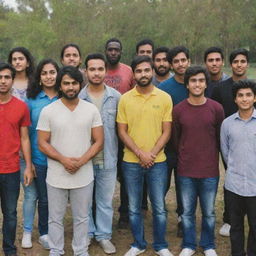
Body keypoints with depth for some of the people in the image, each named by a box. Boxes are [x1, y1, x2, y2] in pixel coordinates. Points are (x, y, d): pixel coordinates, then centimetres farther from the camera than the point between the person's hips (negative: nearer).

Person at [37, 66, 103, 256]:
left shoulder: (91, 110, -1)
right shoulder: (48, 111, -4)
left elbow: (99, 142, -1)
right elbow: (42, 143, -4)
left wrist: (81, 161, -14)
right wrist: (64, 160, -17)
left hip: (84, 176, 1)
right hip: (56, 176, -1)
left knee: (82, 218, 14)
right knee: (55, 218, 12)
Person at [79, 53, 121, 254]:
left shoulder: (116, 97, -2)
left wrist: (118, 153, 2)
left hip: (108, 158, 1)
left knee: (106, 200, 12)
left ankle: (104, 235, 28)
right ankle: (87, 233, 32)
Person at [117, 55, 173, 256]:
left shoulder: (165, 98, -2)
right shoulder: (125, 99, -1)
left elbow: (166, 132, -2)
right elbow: (122, 131, -2)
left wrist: (152, 154, -13)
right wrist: (140, 153, -12)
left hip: (158, 161, 0)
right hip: (131, 162, 1)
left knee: (159, 207, 8)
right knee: (134, 208, 12)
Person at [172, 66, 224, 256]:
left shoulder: (216, 108, -5)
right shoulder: (178, 109, -4)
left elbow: (221, 138, 5)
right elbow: (176, 139, 7)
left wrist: (212, 160, 9)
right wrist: (184, 158, 11)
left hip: (210, 171, 0)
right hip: (186, 171, 1)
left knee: (209, 212, 12)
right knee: (187, 211, 13)